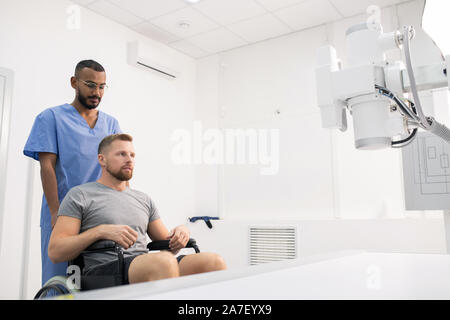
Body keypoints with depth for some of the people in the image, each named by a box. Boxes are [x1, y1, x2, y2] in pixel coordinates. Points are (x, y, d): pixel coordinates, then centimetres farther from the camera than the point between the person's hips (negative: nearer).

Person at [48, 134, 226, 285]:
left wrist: (180, 232, 2)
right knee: (164, 262, -39)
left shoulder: (144, 200, 27)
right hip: (104, 271, -5)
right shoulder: (80, 195, 11)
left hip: (149, 269, 6)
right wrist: (100, 231, -13)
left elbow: (166, 246, 26)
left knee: (214, 262, -23)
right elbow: (55, 252, 1)